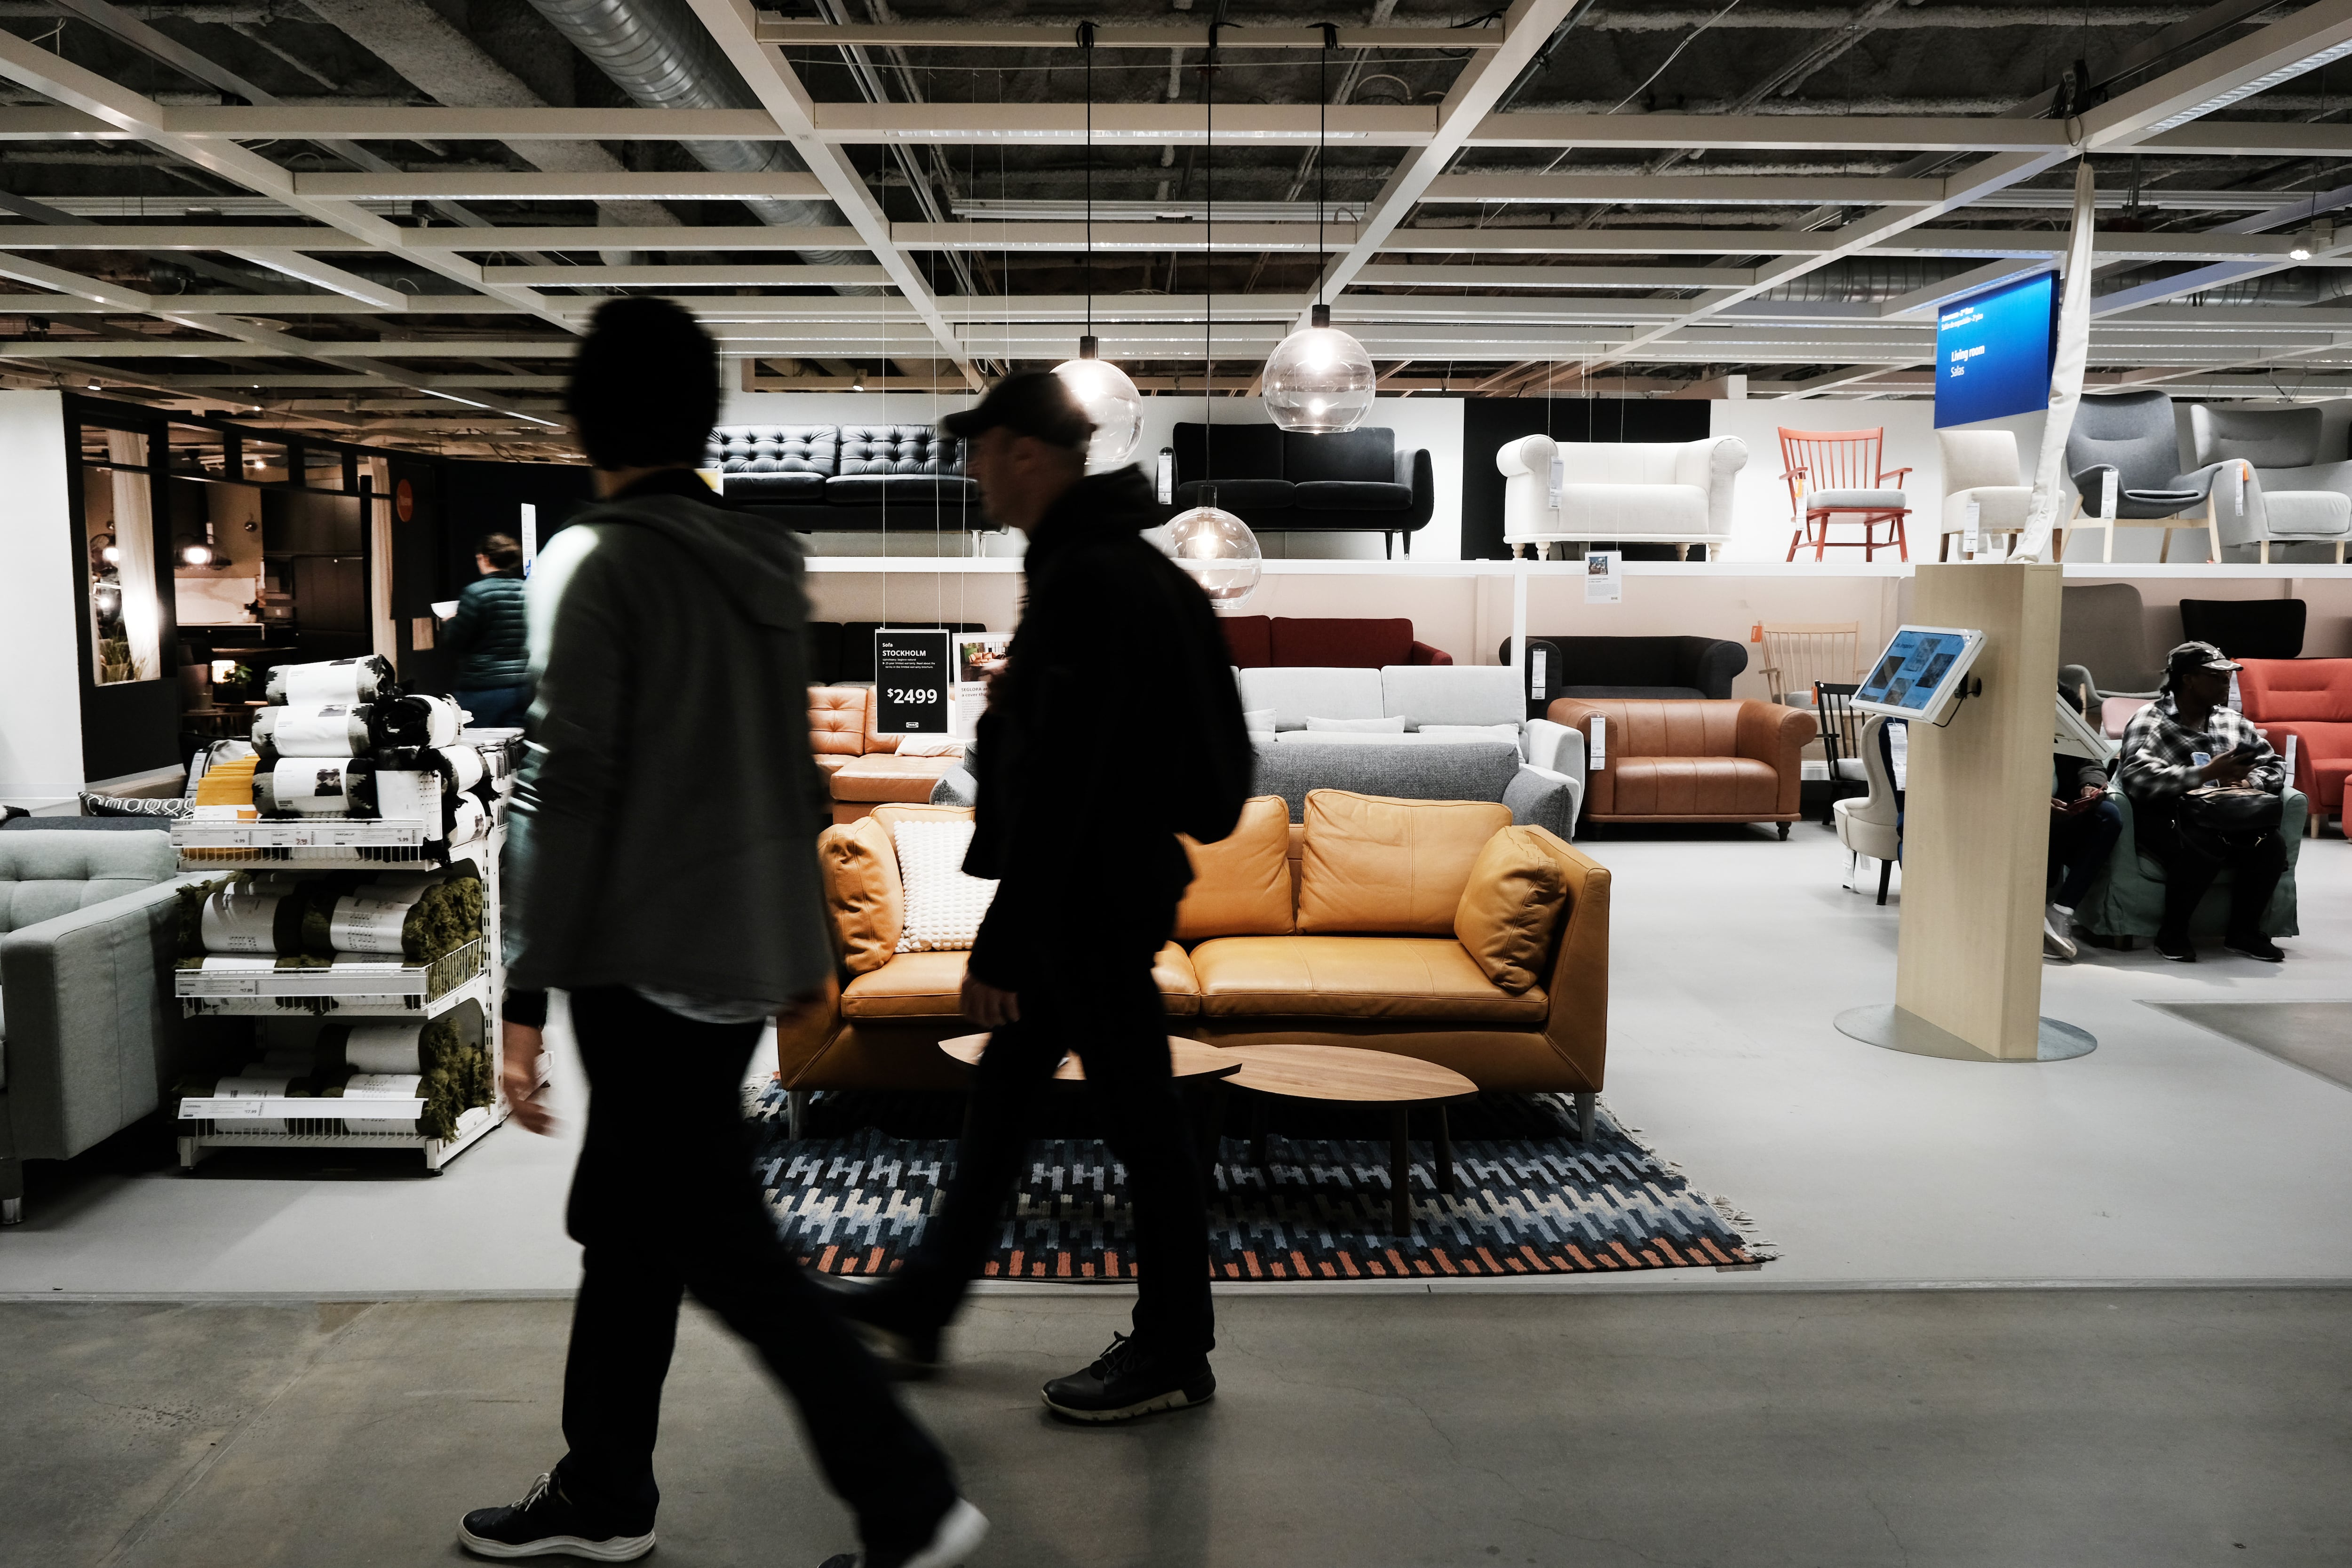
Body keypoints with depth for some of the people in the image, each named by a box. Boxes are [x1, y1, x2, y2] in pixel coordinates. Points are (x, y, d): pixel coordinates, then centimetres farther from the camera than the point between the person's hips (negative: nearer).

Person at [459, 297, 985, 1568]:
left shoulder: (599, 568, -12)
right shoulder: (762, 568, 10)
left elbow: (564, 791, -16)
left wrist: (526, 996, -13)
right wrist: (801, 937, 23)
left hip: (651, 960, -8)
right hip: (752, 944, 8)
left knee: (718, 1245, -1)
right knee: (628, 1219, 18)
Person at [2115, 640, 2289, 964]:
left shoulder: (2233, 722, 17)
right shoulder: (2150, 721, -4)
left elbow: (2274, 767, 16)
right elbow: (2138, 777, -21)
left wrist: (2248, 782, -8)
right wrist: (2206, 774, -26)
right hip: (2166, 818, -5)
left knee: (2270, 847, -24)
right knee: (2204, 848, -36)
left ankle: (2243, 931, -2)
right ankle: (2172, 934, -13)